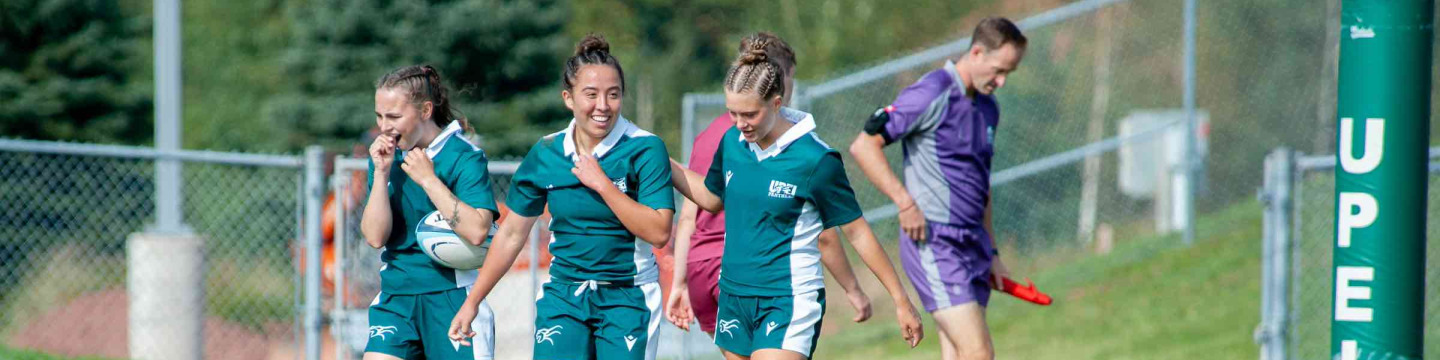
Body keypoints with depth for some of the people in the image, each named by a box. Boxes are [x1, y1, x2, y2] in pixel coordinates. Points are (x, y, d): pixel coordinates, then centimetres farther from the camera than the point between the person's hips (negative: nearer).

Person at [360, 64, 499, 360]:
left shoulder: (464, 157, -9)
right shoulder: (385, 156, 7)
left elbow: (477, 231, -23)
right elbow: (375, 237, 0)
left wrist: (428, 180, -19)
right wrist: (381, 172, -8)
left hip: (453, 297, -5)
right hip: (395, 297, 5)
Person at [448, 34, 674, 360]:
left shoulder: (645, 149, -10)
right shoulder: (545, 154, 1)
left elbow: (659, 232, -17)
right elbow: (512, 234, 11)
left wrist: (602, 184, -20)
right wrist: (472, 302, 13)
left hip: (629, 298, -3)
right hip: (563, 294, 3)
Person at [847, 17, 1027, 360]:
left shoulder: (988, 109, 16)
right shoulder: (932, 94, -11)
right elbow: (864, 145, -14)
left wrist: (991, 252, 26)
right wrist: (905, 202, -20)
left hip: (972, 243, 8)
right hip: (933, 241, -8)